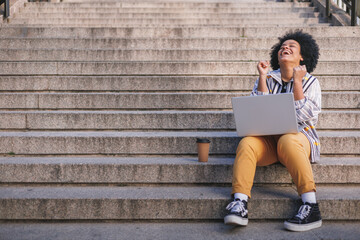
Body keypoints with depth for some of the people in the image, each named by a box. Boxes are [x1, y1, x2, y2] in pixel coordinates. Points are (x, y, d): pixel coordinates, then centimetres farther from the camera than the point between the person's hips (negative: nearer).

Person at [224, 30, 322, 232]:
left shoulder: (310, 82, 9)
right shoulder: (267, 79, 16)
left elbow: (307, 117, -6)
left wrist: (297, 82, -6)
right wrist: (263, 78, 1)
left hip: (299, 135, -2)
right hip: (267, 139, 2)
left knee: (287, 141, -37)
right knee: (247, 143, -30)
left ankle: (311, 207, -36)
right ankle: (240, 203, -40)